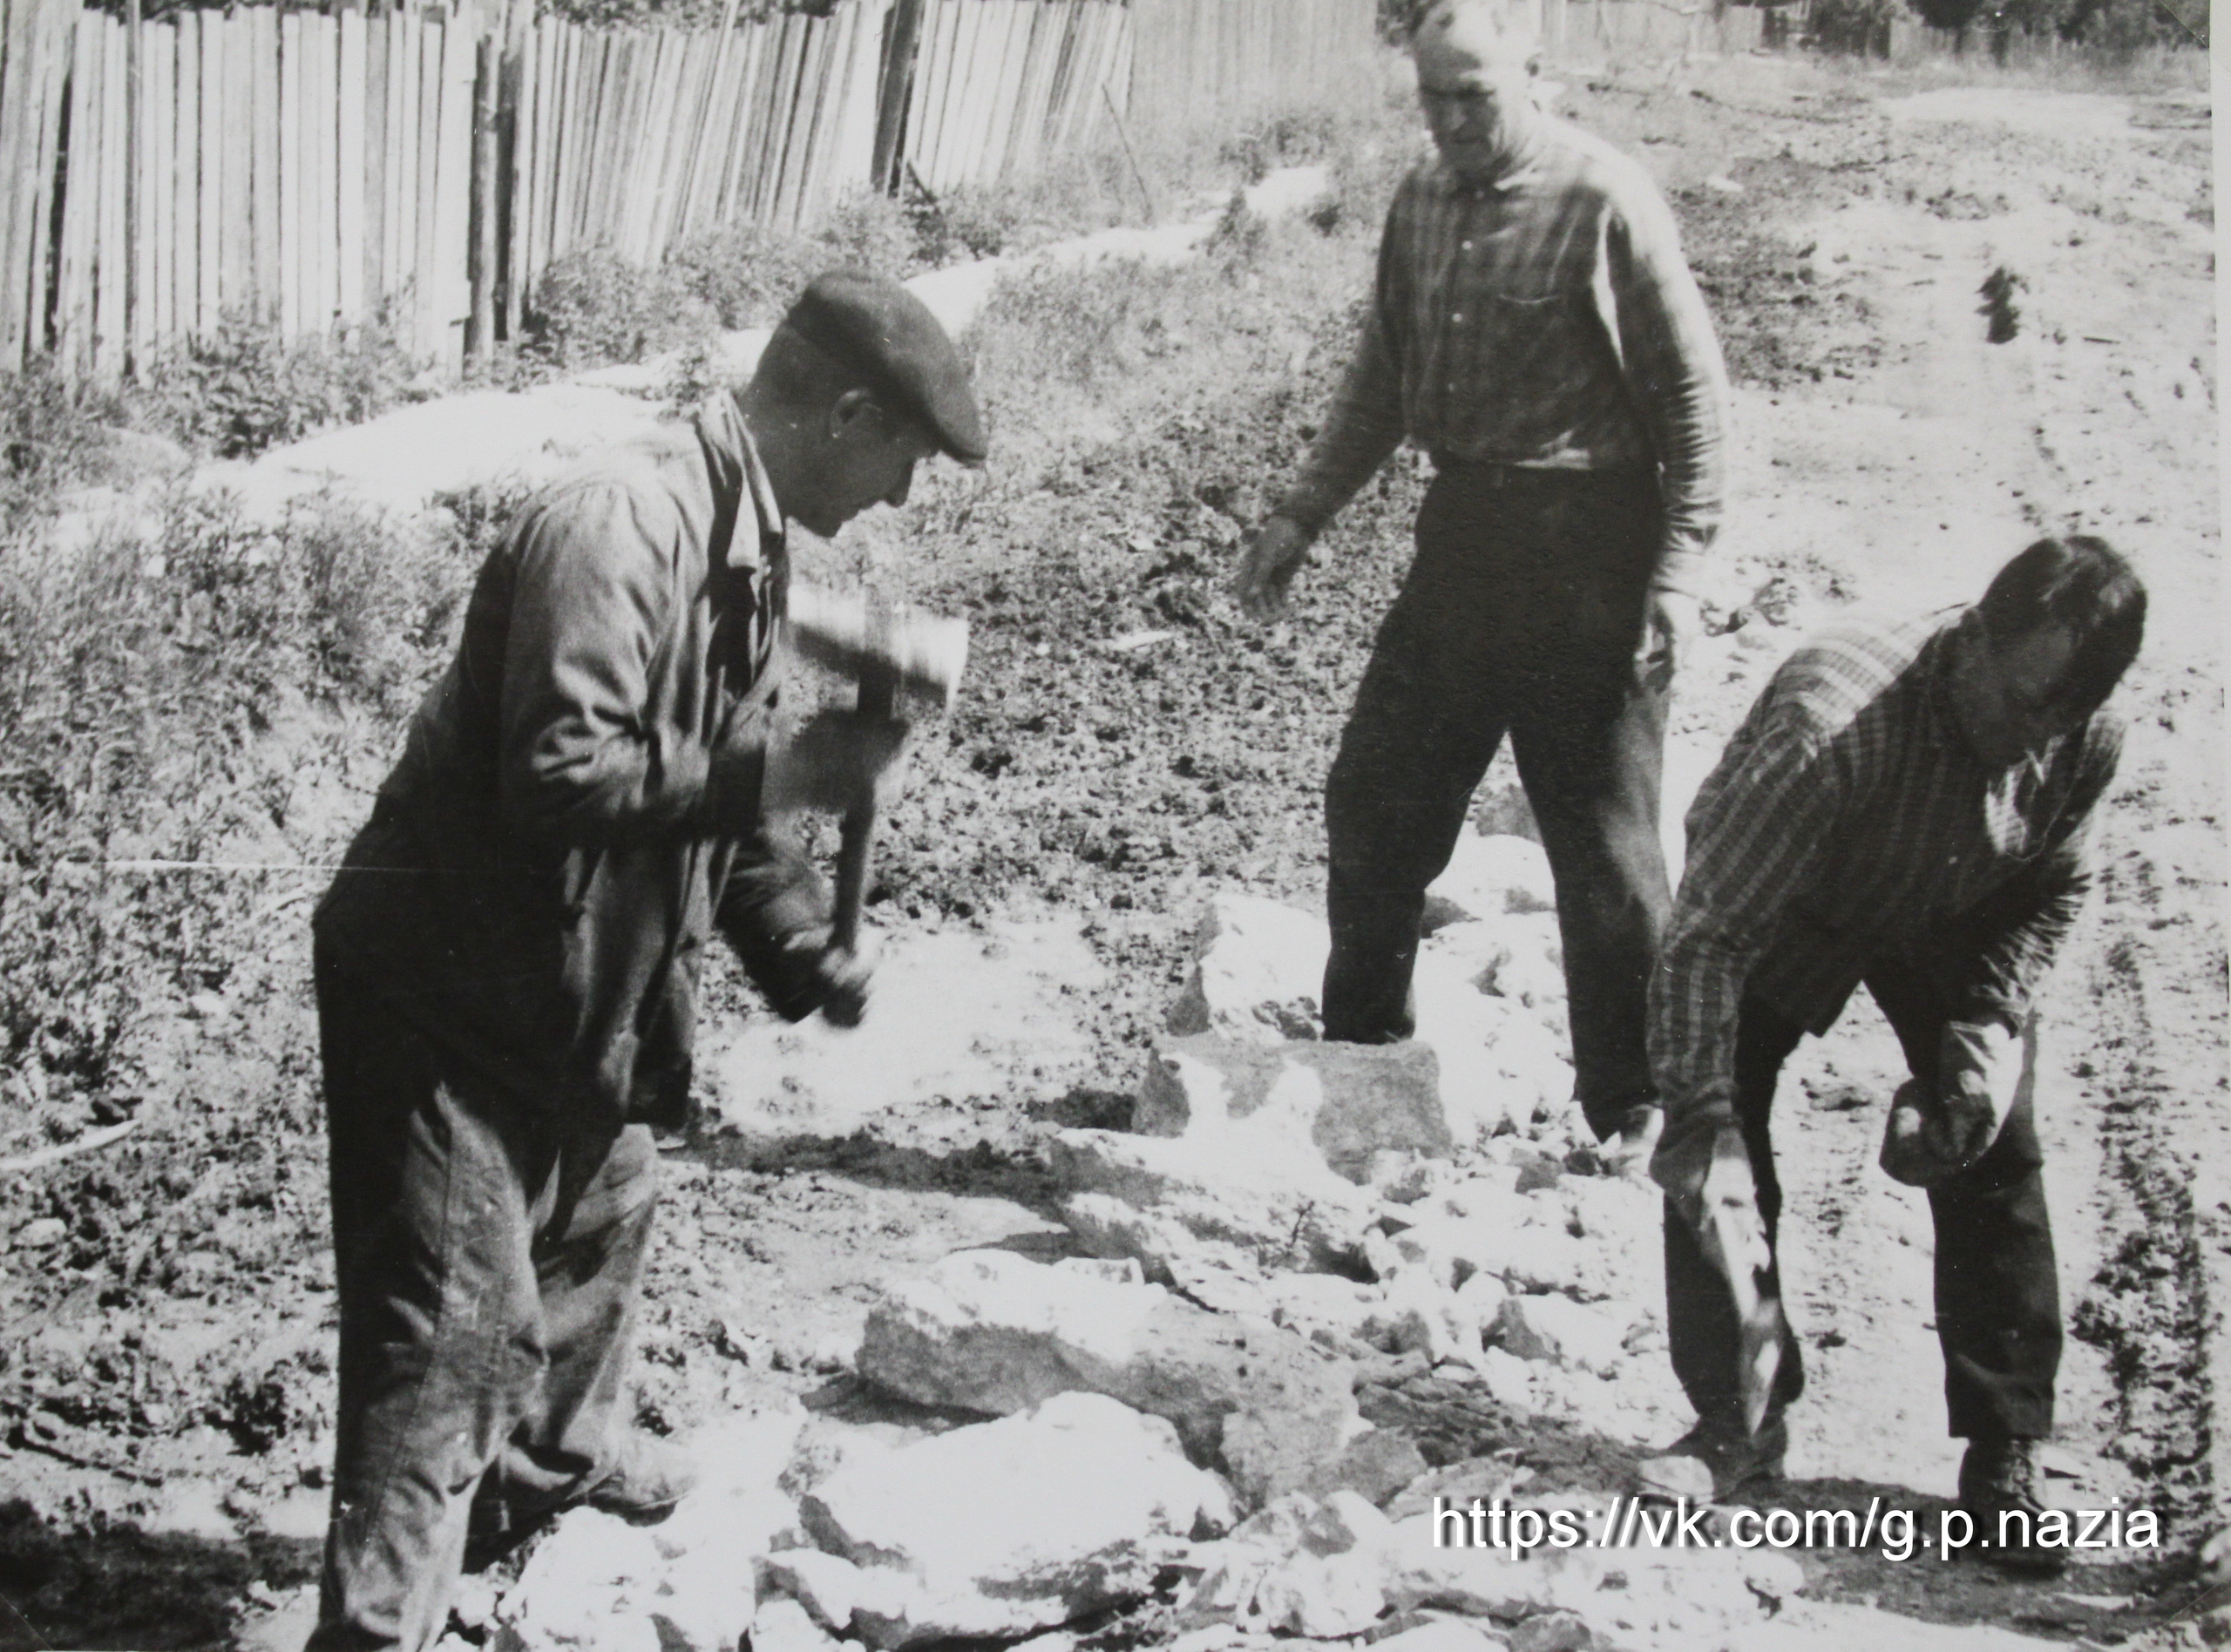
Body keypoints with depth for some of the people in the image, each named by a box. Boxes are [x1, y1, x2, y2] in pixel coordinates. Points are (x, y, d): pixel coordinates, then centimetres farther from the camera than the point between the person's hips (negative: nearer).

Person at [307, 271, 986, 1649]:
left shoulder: (752, 550, 5)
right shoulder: (621, 527, -27)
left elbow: (720, 784, 14)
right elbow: (555, 775, -35)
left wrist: (808, 955, 5)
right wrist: (777, 772, -32)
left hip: (586, 980, 10)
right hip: (446, 980, -10)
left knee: (601, 1220, 29)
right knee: (454, 1321, -9)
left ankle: (559, 1452, 53)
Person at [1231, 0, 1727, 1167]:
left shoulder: (1605, 203, -12)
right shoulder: (1421, 204, 8)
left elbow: (1692, 392, -11)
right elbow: (1381, 379, 19)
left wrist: (1679, 566, -16)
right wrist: (1302, 517, 14)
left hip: (1583, 553, -7)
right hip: (1459, 534, 7)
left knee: (1603, 844, 0)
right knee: (1374, 804, 11)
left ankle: (1633, 1114, 13)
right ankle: (1360, 1049, 29)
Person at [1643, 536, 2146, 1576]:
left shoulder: (2086, 746, -28)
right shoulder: (1833, 721, -44)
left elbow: (2050, 891, -6)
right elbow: (1707, 932, -40)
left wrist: (1991, 1026, -21)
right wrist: (1702, 1122, -44)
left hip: (1953, 926, 3)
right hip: (1784, 915, -3)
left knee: (1993, 1155, -7)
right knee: (1711, 1167, -14)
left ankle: (2005, 1456, 3)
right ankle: (1738, 1419, 2)